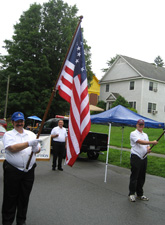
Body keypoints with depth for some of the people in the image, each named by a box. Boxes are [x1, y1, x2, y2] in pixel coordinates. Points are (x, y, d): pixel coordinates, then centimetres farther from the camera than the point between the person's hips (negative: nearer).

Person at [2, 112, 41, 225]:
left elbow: (38, 149, 14)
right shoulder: (8, 134, -1)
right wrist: (29, 143, -21)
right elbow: (12, 148, -17)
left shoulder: (31, 134, 13)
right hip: (12, 171, -3)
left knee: (24, 197, 12)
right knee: (10, 197, 6)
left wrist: (36, 148, -10)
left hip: (29, 170, 4)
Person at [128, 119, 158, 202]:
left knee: (142, 177, 12)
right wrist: (152, 142, -24)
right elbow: (140, 142, -20)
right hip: (136, 157, -7)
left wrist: (148, 149, -9)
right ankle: (131, 194, 7)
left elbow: (147, 145, 15)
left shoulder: (145, 135, 19)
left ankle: (140, 194, 22)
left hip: (144, 158, 7)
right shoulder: (133, 134, -5)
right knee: (134, 176, -3)